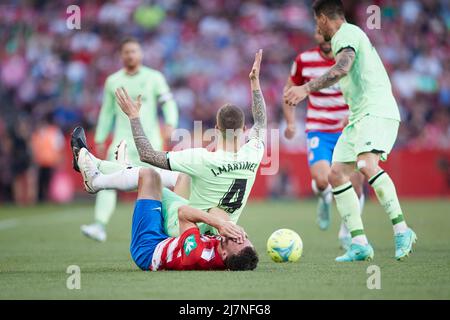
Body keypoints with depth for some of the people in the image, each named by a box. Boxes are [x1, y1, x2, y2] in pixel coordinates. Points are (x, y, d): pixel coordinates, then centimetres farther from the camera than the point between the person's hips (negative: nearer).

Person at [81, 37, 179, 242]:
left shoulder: (154, 77, 4)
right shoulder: (113, 81, 11)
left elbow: (168, 103, 1)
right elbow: (107, 111, 19)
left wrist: (170, 123, -17)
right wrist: (100, 139, 15)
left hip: (149, 141, -1)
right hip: (122, 141, 1)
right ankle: (100, 226, -24)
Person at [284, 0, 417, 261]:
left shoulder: (346, 33, -5)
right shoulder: (350, 34, 25)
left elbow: (342, 68, -24)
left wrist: (307, 89, -28)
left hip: (376, 112, -10)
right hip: (359, 116, 10)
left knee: (366, 164, -30)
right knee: (337, 174, 0)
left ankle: (402, 230, -27)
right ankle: (360, 244, -3)